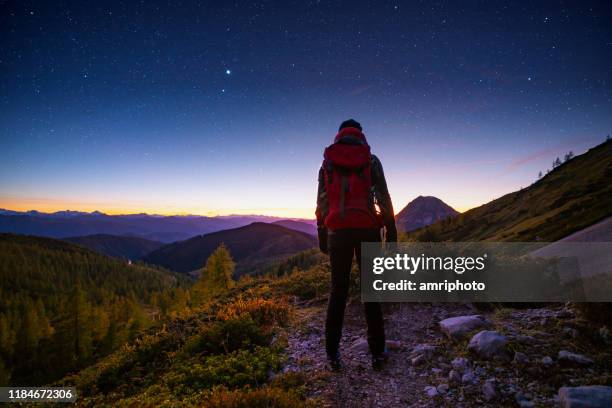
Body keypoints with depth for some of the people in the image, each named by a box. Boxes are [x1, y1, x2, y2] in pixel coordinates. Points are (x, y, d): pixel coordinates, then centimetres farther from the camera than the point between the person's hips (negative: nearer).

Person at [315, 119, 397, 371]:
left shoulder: (327, 162, 10)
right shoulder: (371, 160, 6)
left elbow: (322, 200, 7)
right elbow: (383, 198, 1)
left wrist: (322, 232, 11)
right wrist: (390, 229, 4)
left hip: (338, 231, 1)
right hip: (367, 229, -1)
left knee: (338, 291, 7)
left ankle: (333, 354, 9)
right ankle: (377, 352, 11)